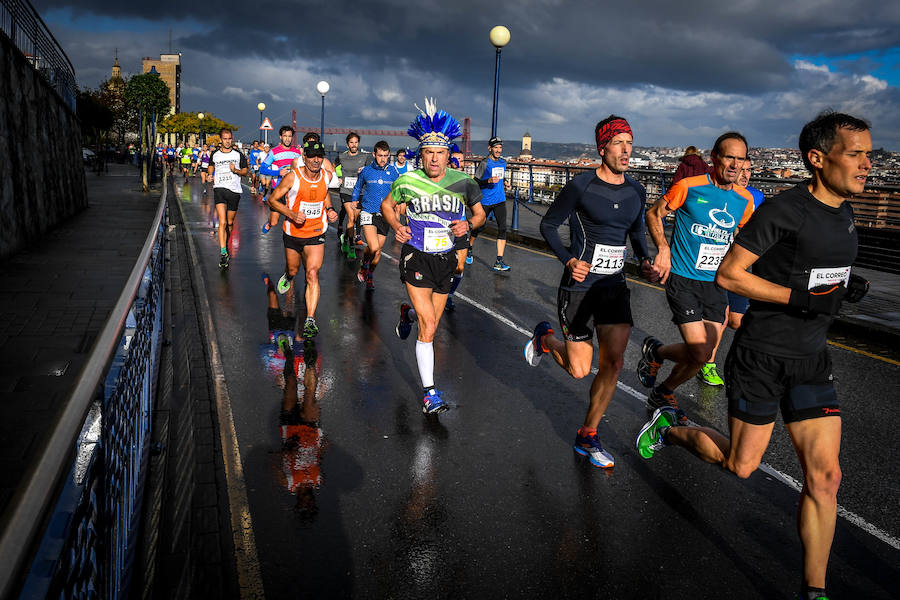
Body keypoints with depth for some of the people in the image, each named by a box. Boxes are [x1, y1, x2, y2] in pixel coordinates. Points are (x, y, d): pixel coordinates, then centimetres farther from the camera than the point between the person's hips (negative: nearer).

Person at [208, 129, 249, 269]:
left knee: (230, 223, 10)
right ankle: (223, 254, -20)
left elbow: (245, 171, 9)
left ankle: (226, 246, 35)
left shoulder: (238, 155, 5)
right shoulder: (214, 155, 9)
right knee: (222, 222, -15)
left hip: (234, 190, 1)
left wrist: (236, 170, -10)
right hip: (219, 189, -1)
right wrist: (211, 176, 10)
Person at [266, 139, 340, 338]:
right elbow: (272, 200, -9)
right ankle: (288, 277, 61)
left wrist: (329, 210, 2)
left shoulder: (327, 176, -5)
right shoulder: (292, 177, -16)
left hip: (316, 234, 0)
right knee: (293, 270, 20)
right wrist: (292, 215, -23)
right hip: (293, 233, 0)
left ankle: (310, 320, -16)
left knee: (312, 274, -16)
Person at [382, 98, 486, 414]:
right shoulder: (407, 181, -9)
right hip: (416, 257, -3)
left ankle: (408, 312, 54)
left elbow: (480, 213, 8)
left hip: (446, 258, 3)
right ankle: (429, 392, -1)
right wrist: (396, 226, -9)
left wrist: (468, 224, -14)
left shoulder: (463, 183, -7)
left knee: (431, 325, 17)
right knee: (428, 328, -13)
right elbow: (387, 204, 10)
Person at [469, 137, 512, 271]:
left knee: (502, 228, -10)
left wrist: (505, 182, 9)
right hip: (485, 201, -4)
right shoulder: (485, 163, -7)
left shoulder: (503, 163, 12)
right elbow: (476, 182, -10)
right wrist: (489, 181, -24)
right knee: (479, 227, 8)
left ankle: (499, 261, -12)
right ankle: (470, 248, 38)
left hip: (500, 200, 4)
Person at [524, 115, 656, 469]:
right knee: (579, 369, -1)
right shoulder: (581, 186, -11)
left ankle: (587, 437, 15)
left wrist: (644, 261, 3)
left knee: (613, 364, -2)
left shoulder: (636, 192, 6)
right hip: (580, 286, -5)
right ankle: (544, 338, 33)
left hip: (615, 286, 5)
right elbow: (548, 224, -3)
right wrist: (569, 260, -18)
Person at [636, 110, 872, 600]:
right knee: (741, 465, 6)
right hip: (761, 357, -7)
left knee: (825, 475, 3)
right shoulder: (783, 210, -16)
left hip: (811, 361, 7)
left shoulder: (843, 213, 9)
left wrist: (845, 285, 4)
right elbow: (728, 274, -17)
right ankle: (667, 429, 33)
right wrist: (798, 295, -23)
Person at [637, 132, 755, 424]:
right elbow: (653, 214, 2)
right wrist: (663, 249, -14)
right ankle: (654, 351, 18)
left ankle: (664, 394, 33)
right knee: (699, 353, -14)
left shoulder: (744, 200, 5)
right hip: (683, 280, -5)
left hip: (715, 284, 6)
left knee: (705, 355, 7)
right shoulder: (688, 187, -10)